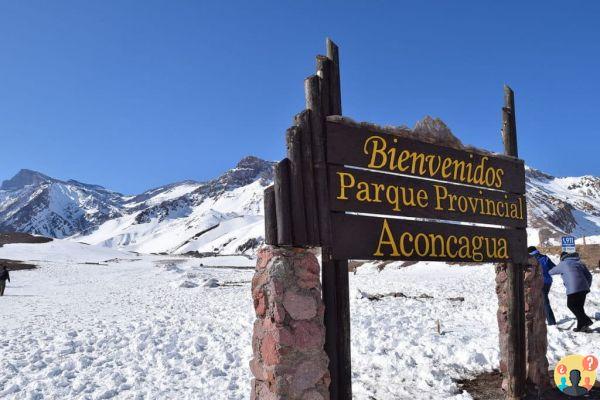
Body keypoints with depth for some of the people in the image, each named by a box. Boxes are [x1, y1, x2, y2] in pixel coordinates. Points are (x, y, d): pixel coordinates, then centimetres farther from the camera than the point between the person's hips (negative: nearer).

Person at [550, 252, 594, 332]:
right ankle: (581, 326, 14)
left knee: (571, 305, 5)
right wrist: (587, 286, 27)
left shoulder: (563, 264, 9)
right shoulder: (579, 262, 23)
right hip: (583, 288, 6)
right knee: (579, 307, 14)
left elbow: (551, 272, 21)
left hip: (573, 289, -6)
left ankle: (586, 320, -8)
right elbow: (589, 276, 20)